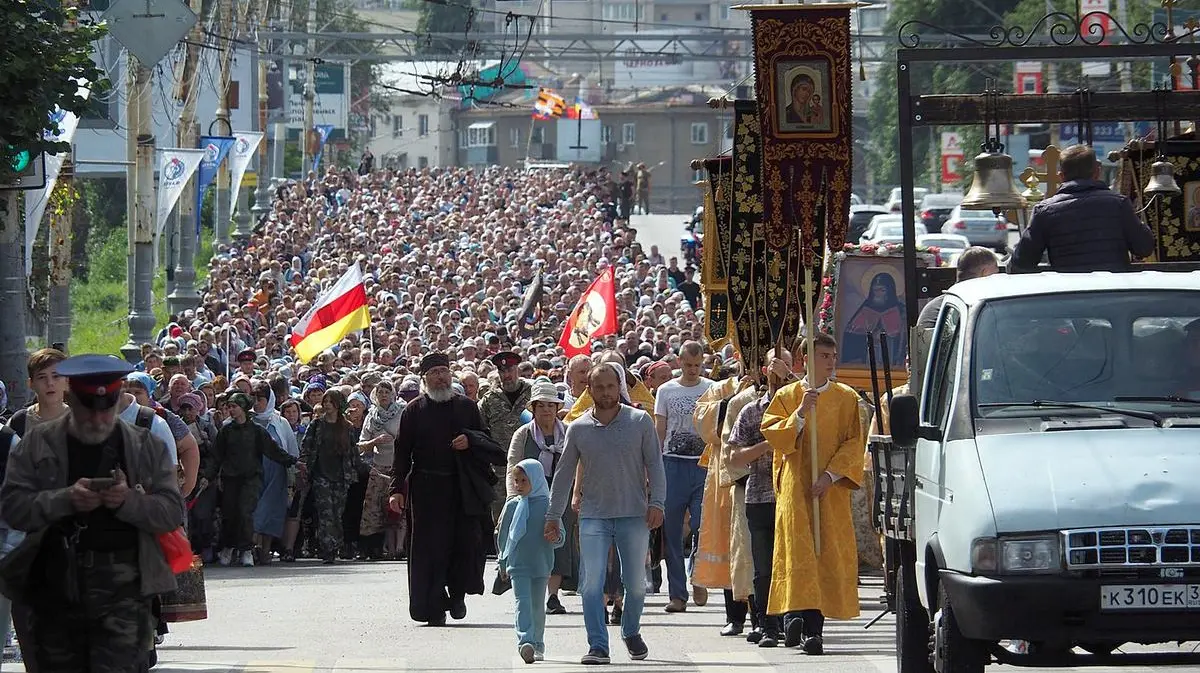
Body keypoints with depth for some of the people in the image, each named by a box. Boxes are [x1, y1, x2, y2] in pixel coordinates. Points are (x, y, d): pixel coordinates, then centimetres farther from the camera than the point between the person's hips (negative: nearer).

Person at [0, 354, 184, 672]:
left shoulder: (146, 447, 8)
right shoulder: (37, 444, 8)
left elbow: (172, 512, 2)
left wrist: (129, 501, -16)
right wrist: (64, 500, -17)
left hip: (123, 589, -2)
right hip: (57, 584, 2)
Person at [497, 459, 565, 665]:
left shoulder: (547, 506, -1)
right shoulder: (512, 506, 5)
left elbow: (560, 536, 0)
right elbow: (502, 536, 15)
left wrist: (555, 538, -23)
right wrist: (503, 562, 17)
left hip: (541, 565, 0)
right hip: (518, 566, 0)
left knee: (537, 606, 11)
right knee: (523, 603, -14)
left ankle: (538, 645, 24)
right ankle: (525, 642, -26)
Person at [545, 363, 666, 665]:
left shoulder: (640, 421, 1)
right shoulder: (578, 429, 5)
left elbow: (654, 464, 1)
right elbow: (564, 473, 11)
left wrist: (657, 502, -9)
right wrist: (553, 515, 11)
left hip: (634, 515, 0)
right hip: (593, 516, 0)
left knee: (635, 584, 8)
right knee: (592, 584, -11)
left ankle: (631, 632, 33)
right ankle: (598, 646, -9)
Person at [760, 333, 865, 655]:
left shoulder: (847, 399, 8)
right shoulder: (787, 396, 8)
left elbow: (854, 444, 2)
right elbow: (771, 434, -1)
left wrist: (831, 475, -11)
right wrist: (801, 414, -15)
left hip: (831, 491, 1)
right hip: (795, 489, -1)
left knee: (826, 553, -5)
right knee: (799, 552, -13)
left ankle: (812, 627, -5)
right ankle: (804, 619, -18)